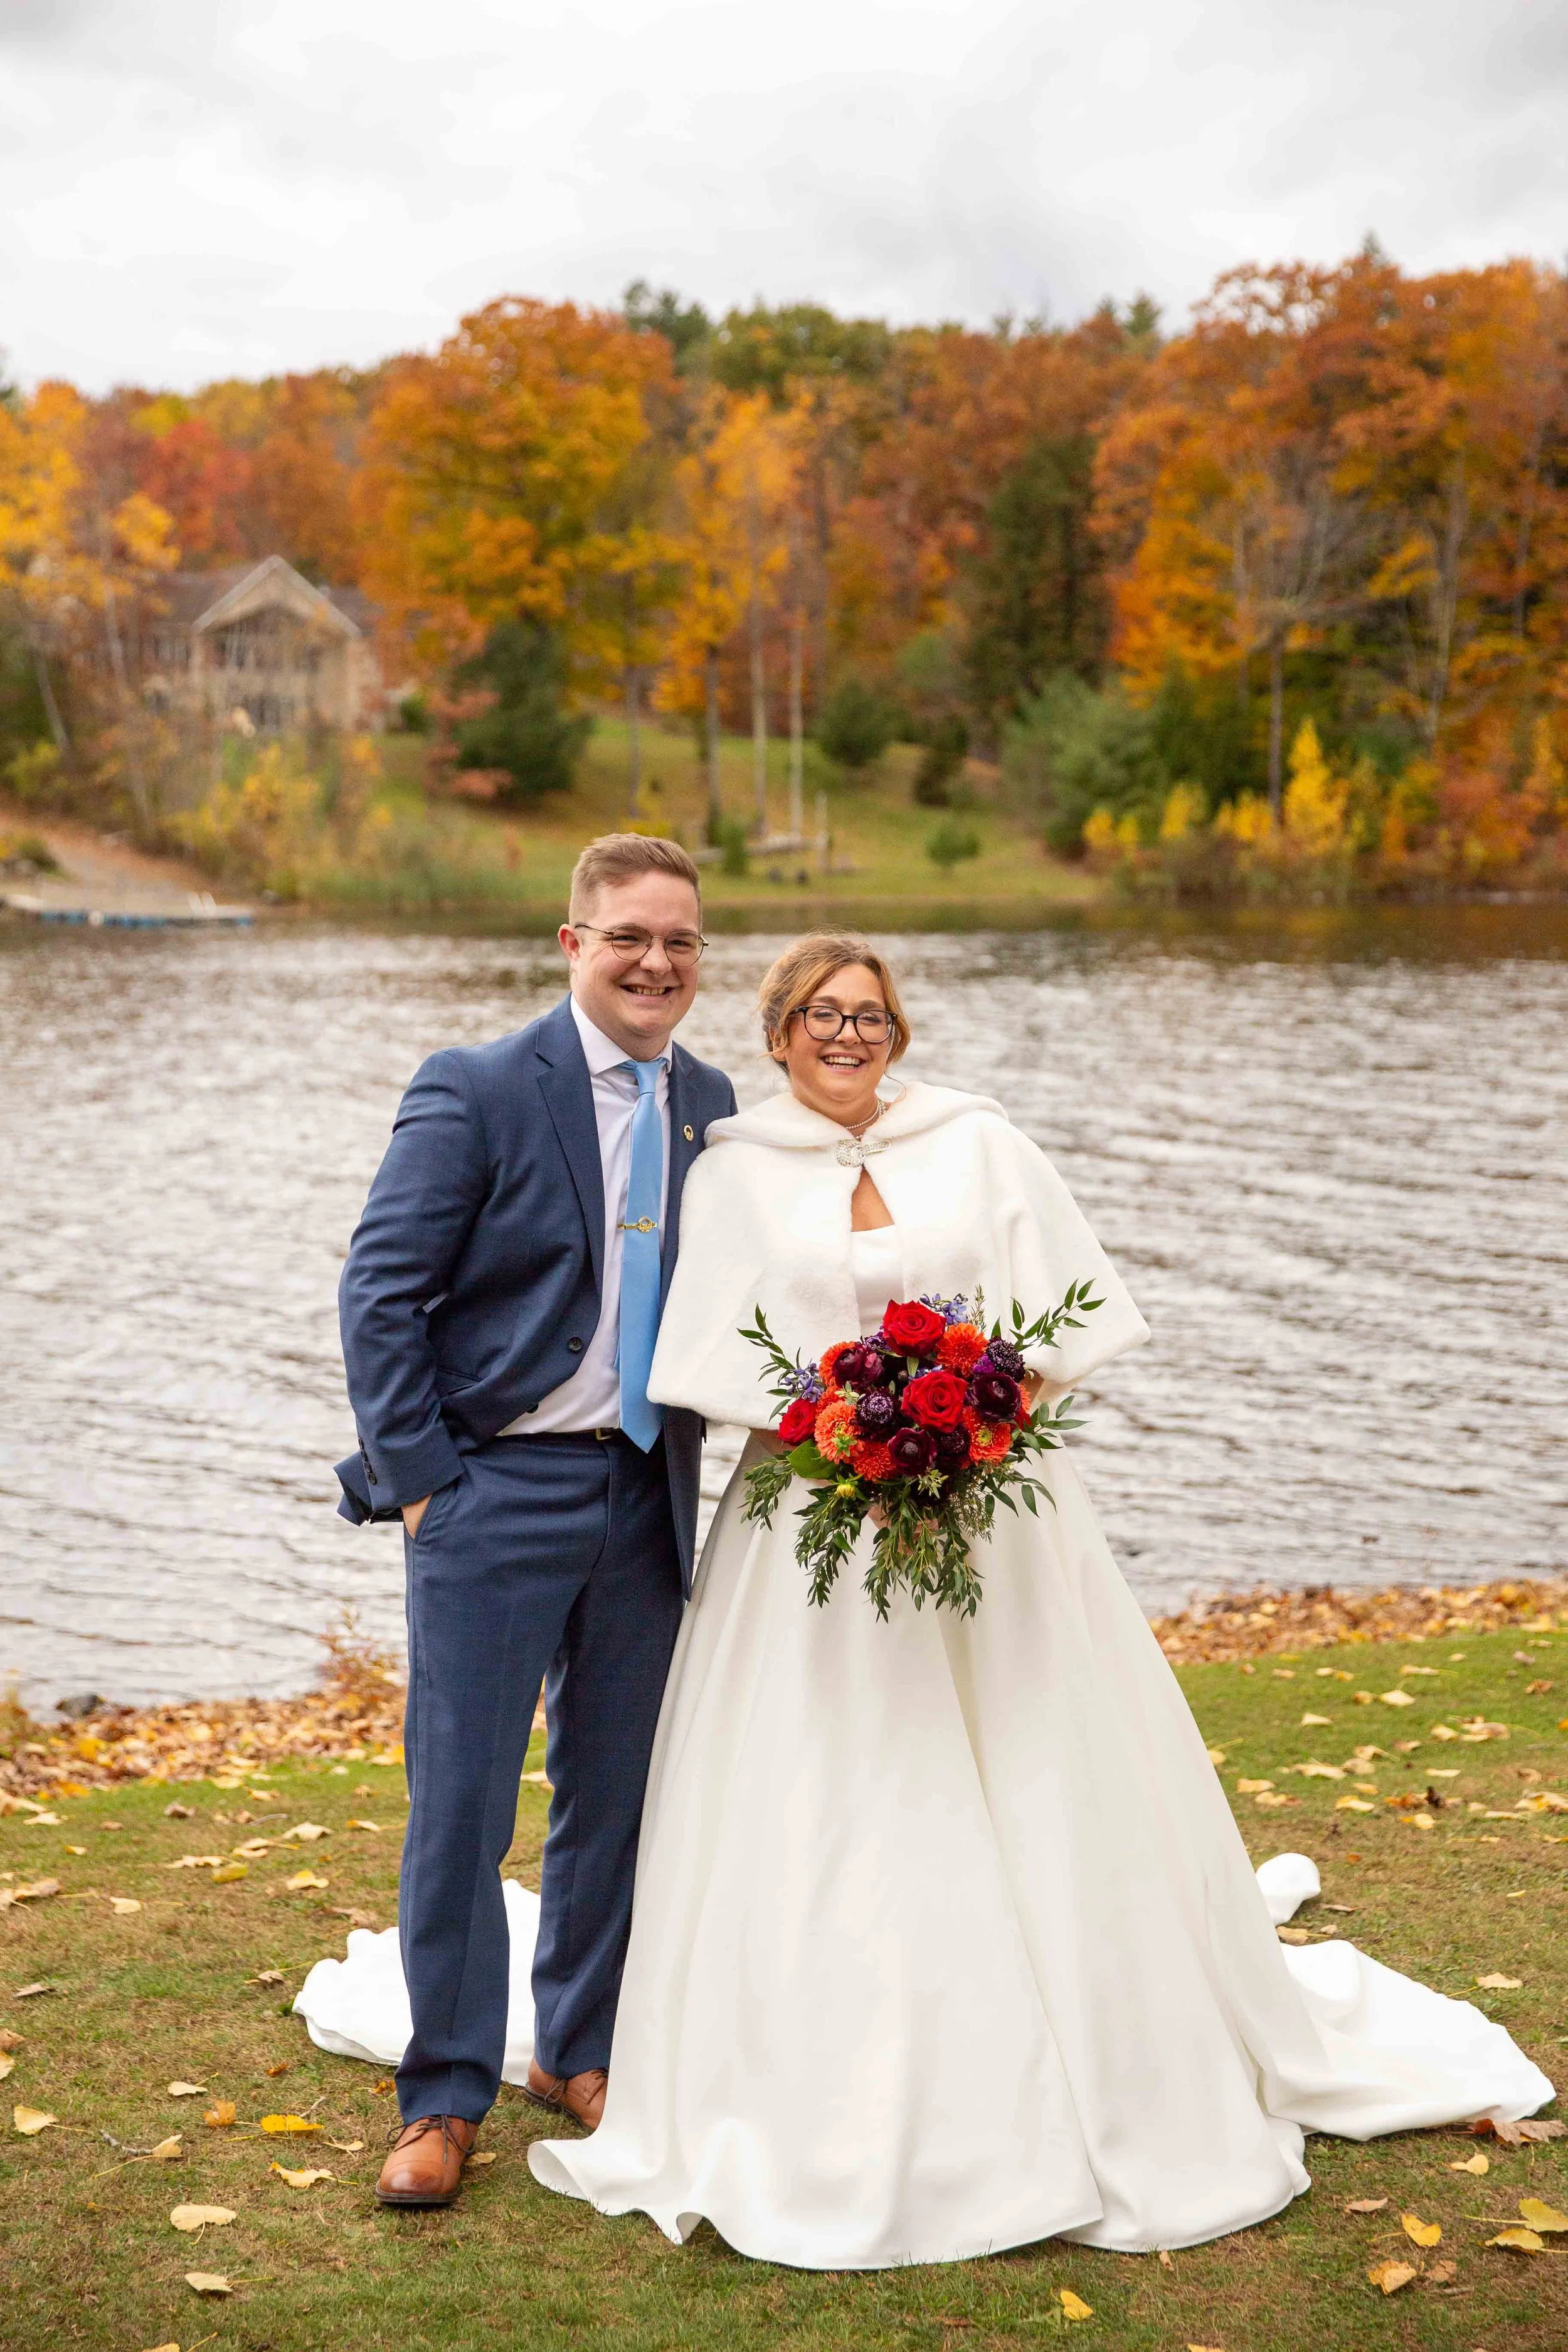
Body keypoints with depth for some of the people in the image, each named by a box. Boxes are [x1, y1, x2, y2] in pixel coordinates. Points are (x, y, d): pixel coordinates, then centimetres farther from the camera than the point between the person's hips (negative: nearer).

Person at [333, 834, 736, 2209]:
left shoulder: (710, 1104, 7)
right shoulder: (477, 1092, -9)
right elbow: (380, 1291, -9)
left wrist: (686, 1462, 7)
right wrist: (414, 1479, -11)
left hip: (645, 1495, 5)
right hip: (497, 1490, -5)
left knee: (617, 1792, 14)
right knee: (462, 1802, 2)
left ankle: (580, 2050, 32)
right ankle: (447, 2095, 16)